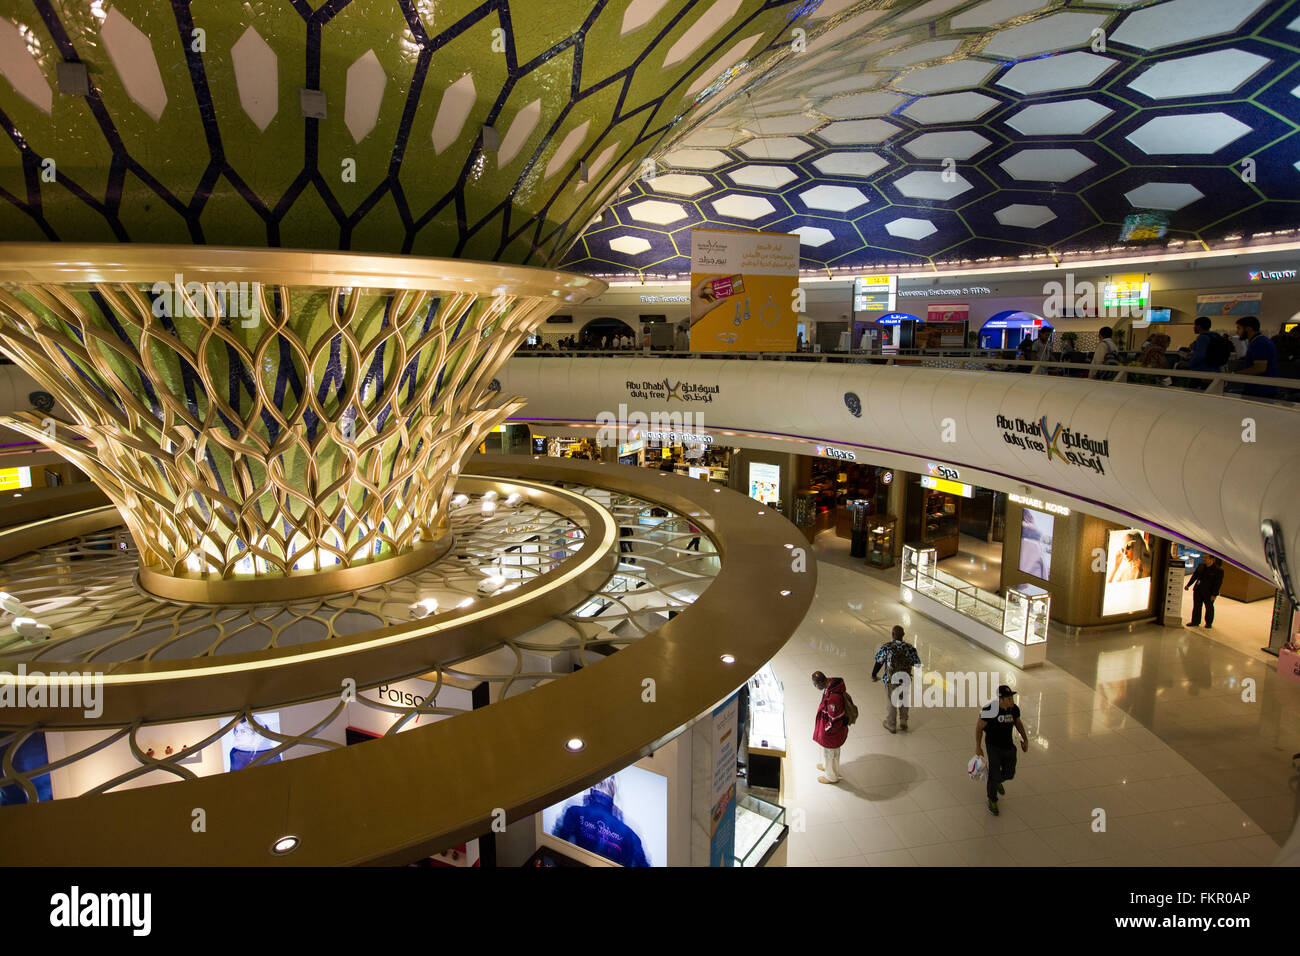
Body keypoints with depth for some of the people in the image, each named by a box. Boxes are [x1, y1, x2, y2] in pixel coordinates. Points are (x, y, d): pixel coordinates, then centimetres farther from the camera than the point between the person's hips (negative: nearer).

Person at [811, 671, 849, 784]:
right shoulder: (832, 682, -13)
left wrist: (826, 730, -15)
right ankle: (827, 765, 57)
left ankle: (831, 776, 40)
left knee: (829, 752, 17)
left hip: (832, 732, -8)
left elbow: (835, 720, -30)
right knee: (829, 750, 32)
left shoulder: (832, 698, -40)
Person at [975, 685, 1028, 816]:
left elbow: (1018, 722, 13)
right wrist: (978, 747, -11)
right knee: (994, 774, -6)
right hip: (993, 747, -5)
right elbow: (979, 726, -14)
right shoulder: (990, 709, -26)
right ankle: (992, 800, 21)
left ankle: (997, 781, 51)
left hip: (1009, 746, 5)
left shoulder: (1014, 708, -10)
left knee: (1009, 774, 15)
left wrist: (1025, 739, 7)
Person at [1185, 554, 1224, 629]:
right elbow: (1195, 575, 13)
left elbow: (1218, 583, -12)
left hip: (1209, 593, -5)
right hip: (1198, 590, 5)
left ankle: (1209, 623, 26)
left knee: (1209, 607, 10)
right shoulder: (1201, 566, 3)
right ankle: (1195, 622, 19)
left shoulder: (1218, 570, -13)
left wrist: (1214, 594, -15)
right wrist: (1188, 585, 10)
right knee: (1196, 606, 8)